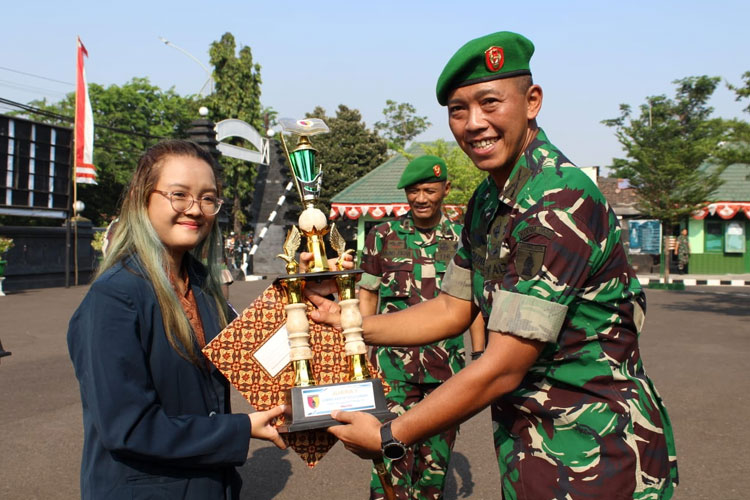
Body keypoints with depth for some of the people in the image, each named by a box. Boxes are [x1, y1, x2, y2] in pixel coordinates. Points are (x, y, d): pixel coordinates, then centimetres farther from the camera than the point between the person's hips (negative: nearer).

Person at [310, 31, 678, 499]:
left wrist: (388, 438, -16)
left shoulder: (561, 202, -25)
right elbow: (452, 310, 11)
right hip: (530, 442, 8)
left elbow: (501, 370, -25)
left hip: (592, 458, -8)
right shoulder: (486, 202, 3)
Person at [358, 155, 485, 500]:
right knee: (394, 453, -5)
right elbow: (367, 294, 7)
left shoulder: (462, 239, 6)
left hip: (447, 365, 2)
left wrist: (479, 357, 7)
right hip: (394, 362, -2)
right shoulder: (383, 235, 3)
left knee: (436, 455, 12)